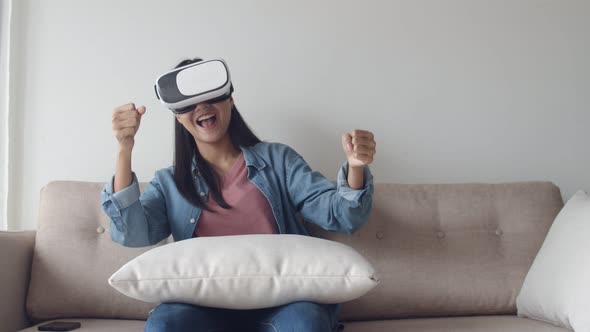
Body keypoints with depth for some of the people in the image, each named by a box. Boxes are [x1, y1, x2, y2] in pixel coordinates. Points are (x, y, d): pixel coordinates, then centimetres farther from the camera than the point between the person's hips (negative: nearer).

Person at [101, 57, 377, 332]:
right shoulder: (169, 182, 16)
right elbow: (131, 233, -2)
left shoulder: (277, 158, 13)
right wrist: (125, 150, -12)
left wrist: (355, 167, -18)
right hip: (208, 304, 1)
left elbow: (338, 214, 4)